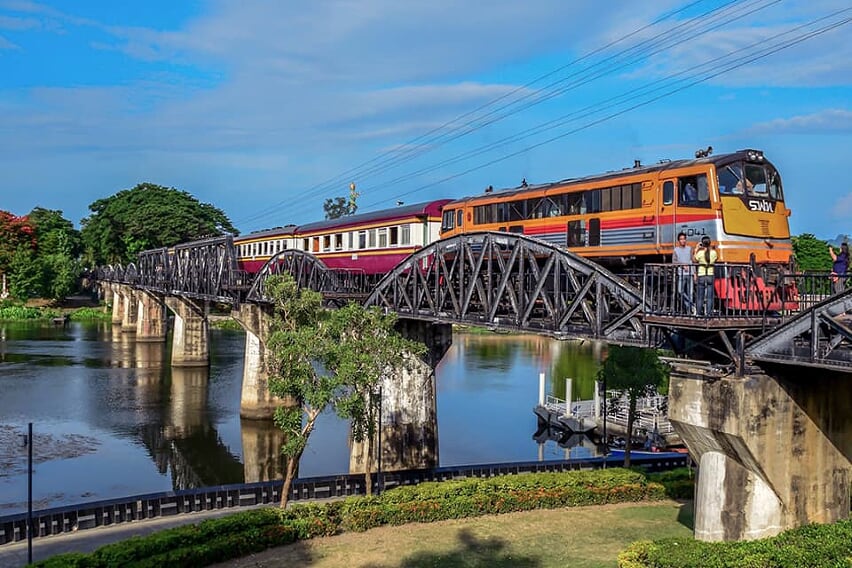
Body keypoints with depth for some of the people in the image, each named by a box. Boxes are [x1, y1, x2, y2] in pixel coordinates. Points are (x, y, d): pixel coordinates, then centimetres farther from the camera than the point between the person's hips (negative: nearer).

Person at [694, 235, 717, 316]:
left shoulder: (700, 253, -9)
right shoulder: (713, 253, -3)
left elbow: (694, 260, 7)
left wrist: (696, 250, 11)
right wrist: (710, 249, 17)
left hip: (701, 276, -1)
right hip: (710, 275, 1)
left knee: (700, 297, 5)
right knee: (709, 297, 3)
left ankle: (699, 313, 6)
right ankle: (709, 313, -1)